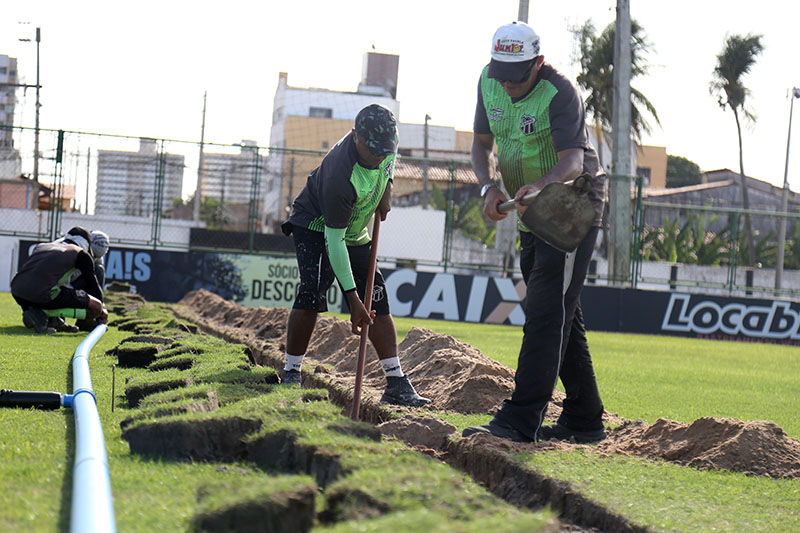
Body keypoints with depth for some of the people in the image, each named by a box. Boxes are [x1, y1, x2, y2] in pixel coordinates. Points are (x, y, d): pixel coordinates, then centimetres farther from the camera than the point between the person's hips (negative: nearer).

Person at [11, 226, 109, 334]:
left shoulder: (41, 246, 31)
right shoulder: (80, 254, 15)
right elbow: (92, 285, 20)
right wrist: (102, 310, 37)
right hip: (43, 294, -7)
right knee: (96, 308, 0)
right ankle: (42, 314, -8)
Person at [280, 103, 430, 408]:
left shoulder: (384, 143, -19)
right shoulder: (341, 179, -39)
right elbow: (333, 241, -34)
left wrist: (386, 187, -7)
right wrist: (353, 298, -35)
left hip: (356, 233, 7)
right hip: (316, 227, -7)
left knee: (377, 301, -1)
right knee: (312, 291, -27)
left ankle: (396, 384, 0)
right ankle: (291, 375, -14)